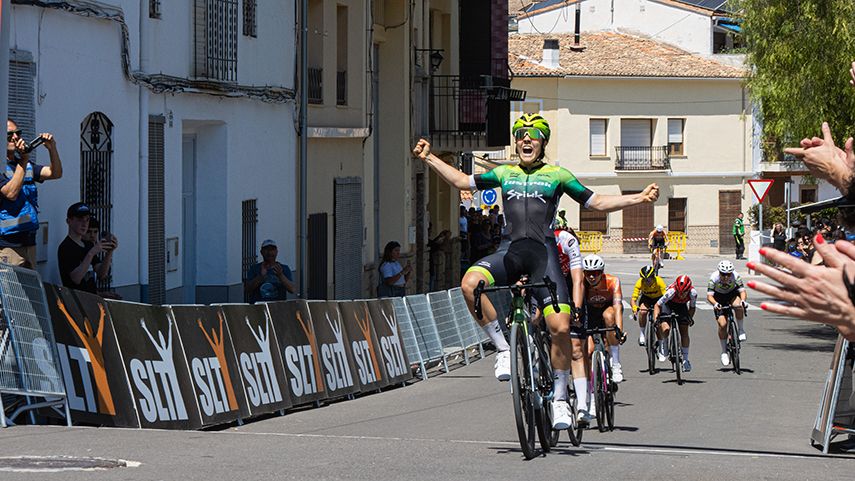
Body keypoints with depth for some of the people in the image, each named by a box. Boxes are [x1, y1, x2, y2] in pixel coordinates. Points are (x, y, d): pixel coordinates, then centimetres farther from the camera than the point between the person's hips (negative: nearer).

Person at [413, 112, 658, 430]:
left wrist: (639, 198, 0)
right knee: (470, 284, -31)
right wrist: (429, 159, 20)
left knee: (560, 326, -16)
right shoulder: (504, 174, 18)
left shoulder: (557, 176, 10)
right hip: (510, 251, 2)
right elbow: (462, 181, 26)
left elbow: (597, 203, 11)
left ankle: (559, 398, 1)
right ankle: (504, 347, -14)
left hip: (543, 252, -2)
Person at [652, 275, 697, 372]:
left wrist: (690, 318, -19)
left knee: (684, 332, -7)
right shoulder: (671, 292, -39)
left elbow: (692, 307, -9)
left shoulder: (693, 293, -32)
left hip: (681, 306, 2)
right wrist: (655, 318, -37)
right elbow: (658, 305, -26)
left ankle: (685, 359, 6)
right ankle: (663, 345, 9)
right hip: (668, 305, -2)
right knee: (665, 329, -23)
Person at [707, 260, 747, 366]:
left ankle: (741, 330, -14)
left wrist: (743, 300, -54)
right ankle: (724, 352, 0)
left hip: (732, 294, 0)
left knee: (738, 306, -36)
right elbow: (709, 296, -32)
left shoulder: (736, 276, -29)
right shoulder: (714, 278, -31)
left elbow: (743, 291, -32)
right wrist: (715, 304, -53)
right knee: (722, 324, -15)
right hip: (719, 297, 0)